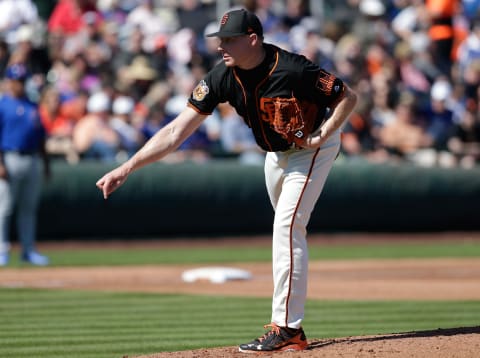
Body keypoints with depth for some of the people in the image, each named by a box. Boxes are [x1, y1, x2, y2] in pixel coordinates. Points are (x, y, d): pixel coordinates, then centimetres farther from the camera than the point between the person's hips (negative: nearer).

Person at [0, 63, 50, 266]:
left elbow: (40, 136, 21)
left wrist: (45, 162, 17)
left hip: (32, 161, 6)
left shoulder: (33, 106, 16)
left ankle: (28, 250, 14)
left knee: (29, 207, 9)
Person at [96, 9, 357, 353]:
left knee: (287, 226, -17)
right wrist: (126, 168, -30)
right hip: (276, 153, 7)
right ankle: (289, 320, 31)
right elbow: (176, 131, -22)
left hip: (314, 147, -7)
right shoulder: (223, 77, -19)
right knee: (286, 230, 16)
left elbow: (348, 97, -22)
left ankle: (287, 329, -18)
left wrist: (319, 137, -27)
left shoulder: (292, 70, -34)